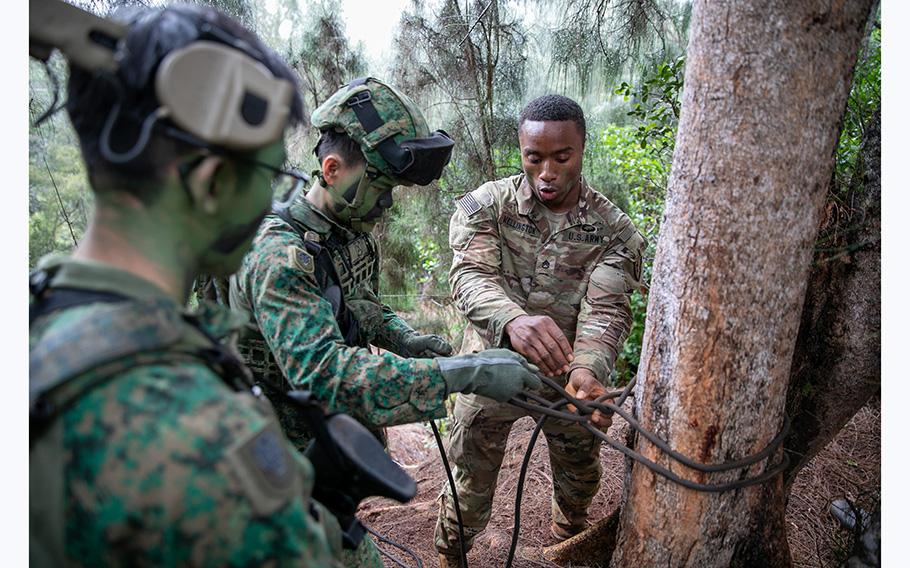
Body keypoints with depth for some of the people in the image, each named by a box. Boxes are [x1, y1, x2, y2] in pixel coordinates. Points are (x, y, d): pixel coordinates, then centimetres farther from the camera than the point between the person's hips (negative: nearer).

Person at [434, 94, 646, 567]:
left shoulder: (614, 230, -9)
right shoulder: (485, 205, -13)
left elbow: (605, 311, -20)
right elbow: (470, 276, -27)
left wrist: (587, 371, -41)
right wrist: (512, 319, -50)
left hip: (567, 377, 2)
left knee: (579, 478, 23)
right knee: (470, 480, 13)